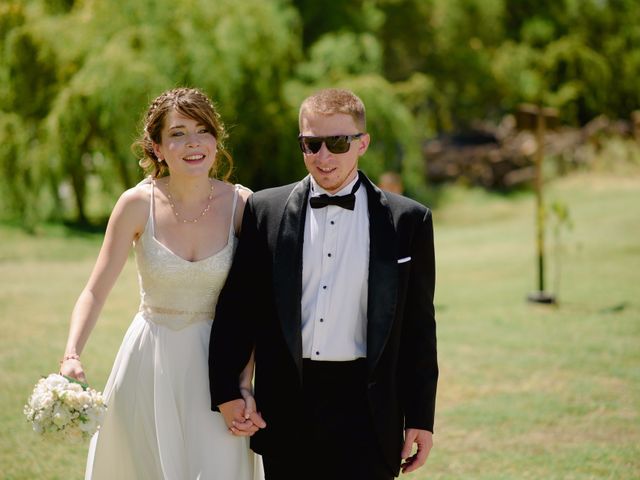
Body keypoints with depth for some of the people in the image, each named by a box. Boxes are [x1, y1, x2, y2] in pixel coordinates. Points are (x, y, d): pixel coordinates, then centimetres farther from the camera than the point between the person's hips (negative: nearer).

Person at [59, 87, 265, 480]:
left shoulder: (242, 205, -8)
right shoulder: (138, 204, -10)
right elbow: (95, 292, -9)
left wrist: (244, 384, -10)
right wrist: (72, 356, -25)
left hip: (214, 363, 0)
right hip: (148, 368, 0)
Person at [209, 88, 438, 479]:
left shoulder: (407, 221, 3)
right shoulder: (265, 210, 5)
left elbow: (418, 329, 4)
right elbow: (237, 306, 8)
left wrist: (420, 419, 3)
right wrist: (226, 392, 1)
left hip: (365, 409, -1)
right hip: (287, 409, 2)